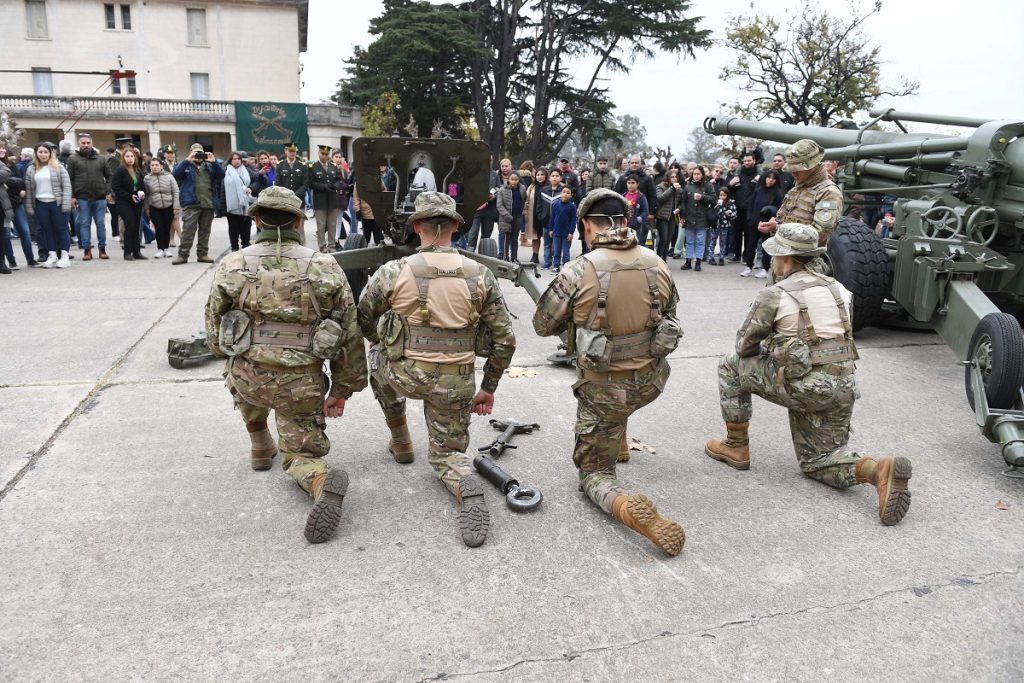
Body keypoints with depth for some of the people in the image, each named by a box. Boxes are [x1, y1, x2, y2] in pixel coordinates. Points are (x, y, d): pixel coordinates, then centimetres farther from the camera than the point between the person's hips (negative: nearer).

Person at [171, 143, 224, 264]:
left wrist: (214, 162, -9)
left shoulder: (209, 167, 17)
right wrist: (187, 160, -15)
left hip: (208, 204, 4)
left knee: (205, 231, 8)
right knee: (188, 231, -8)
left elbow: (221, 175, 3)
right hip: (191, 204, -4)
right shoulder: (185, 166, 8)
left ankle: (203, 254, 15)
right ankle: (182, 254, -4)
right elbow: (176, 174, -11)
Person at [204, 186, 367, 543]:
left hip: (248, 380, 1)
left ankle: (261, 445, 43)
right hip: (303, 386, 0)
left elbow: (214, 332, 8)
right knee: (302, 454, 16)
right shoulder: (326, 267, -2)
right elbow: (350, 335, 1)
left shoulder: (232, 265, -2)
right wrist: (341, 390, 10)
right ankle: (323, 482, -17)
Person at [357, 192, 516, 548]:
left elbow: (362, 321, 6)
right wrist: (488, 388, 12)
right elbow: (504, 340, -1)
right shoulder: (480, 275, -4)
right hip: (457, 384, 2)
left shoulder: (393, 272, -10)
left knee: (379, 355, 33)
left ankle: (400, 441, 37)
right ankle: (466, 484, -15)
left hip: (405, 375, -1)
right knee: (448, 451, 21)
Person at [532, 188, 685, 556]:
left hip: (604, 390, -5)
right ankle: (617, 442, 47)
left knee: (595, 472, 11)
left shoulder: (578, 272, -19)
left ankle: (627, 507, -18)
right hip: (651, 380, 5)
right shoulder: (656, 263, -5)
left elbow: (543, 326, -6)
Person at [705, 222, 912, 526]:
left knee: (732, 367, 12)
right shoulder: (835, 288, 12)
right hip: (843, 388, 7)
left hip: (804, 387, -7)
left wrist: (766, 349, 22)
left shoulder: (773, 295, -9)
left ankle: (736, 447, 18)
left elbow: (744, 346, -1)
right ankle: (879, 469, -6)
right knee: (818, 459, 21)